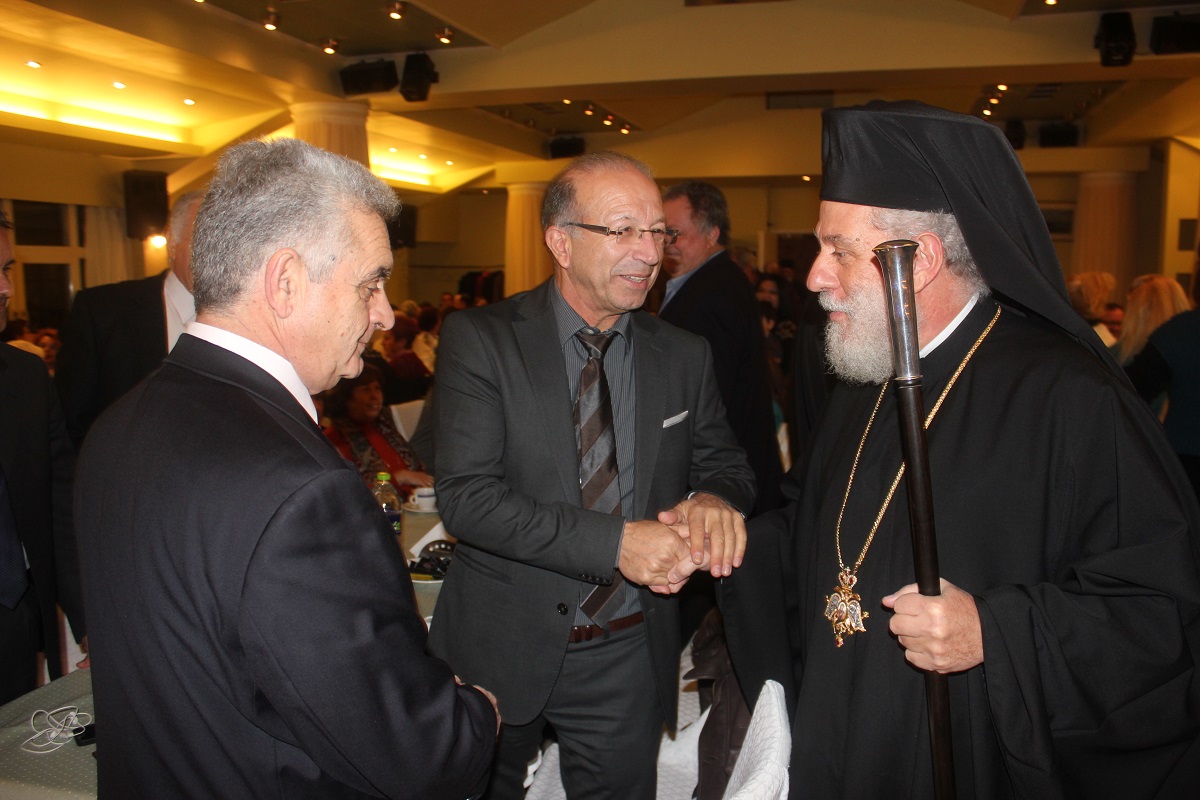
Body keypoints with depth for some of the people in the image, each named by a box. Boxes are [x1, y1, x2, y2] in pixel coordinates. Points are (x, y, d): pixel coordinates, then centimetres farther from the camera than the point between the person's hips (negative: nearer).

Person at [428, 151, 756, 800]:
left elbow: (725, 465, 7)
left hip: (630, 656, 2)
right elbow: (466, 496, -20)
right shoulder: (479, 340, -13)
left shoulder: (684, 357, -1)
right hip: (502, 648, -1)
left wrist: (715, 498, -19)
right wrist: (615, 541, -28)